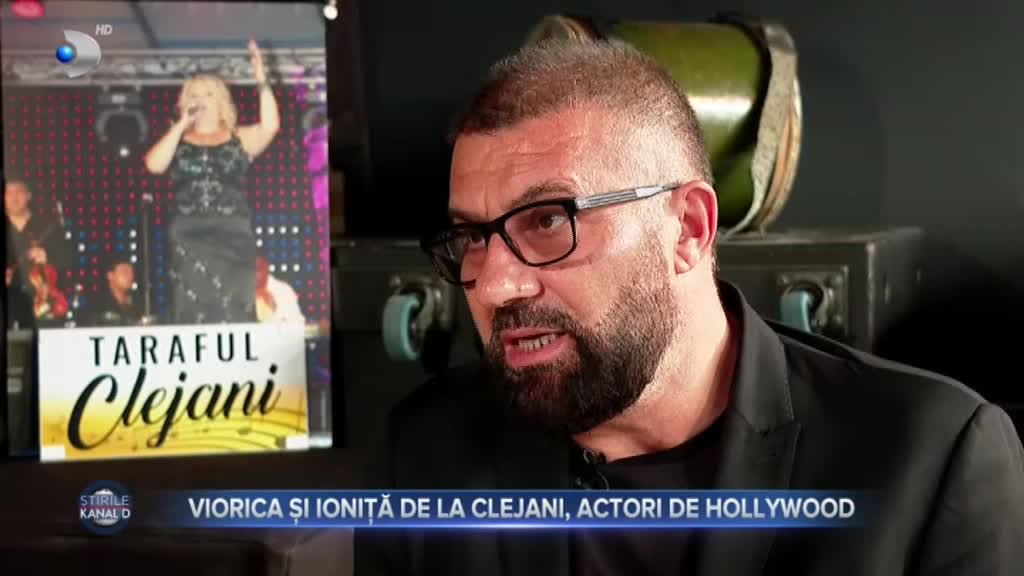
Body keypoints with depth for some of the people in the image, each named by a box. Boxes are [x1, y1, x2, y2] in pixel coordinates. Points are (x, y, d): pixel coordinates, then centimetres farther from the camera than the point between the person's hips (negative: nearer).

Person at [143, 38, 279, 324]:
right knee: (194, 309, -3)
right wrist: (182, 124, -3)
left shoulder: (239, 139, 11)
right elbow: (154, 165, -6)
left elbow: (270, 126, -7)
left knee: (233, 310, -3)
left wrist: (261, 81, -14)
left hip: (233, 235, 0)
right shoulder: (177, 141, 13)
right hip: (189, 237, 0)